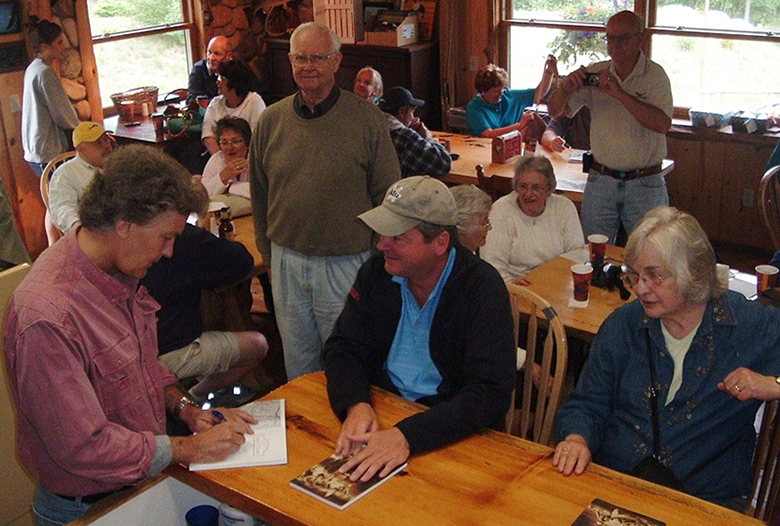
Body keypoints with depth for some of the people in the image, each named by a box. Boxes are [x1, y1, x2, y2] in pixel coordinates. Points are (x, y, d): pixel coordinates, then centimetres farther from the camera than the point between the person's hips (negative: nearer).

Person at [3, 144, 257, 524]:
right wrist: (188, 449, -17)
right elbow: (84, 447, -25)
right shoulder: (47, 321, -29)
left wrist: (187, 410, 0)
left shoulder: (119, 273, 0)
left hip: (145, 476, 8)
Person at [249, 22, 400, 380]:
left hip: (346, 265, -3)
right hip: (287, 262, 4)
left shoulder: (367, 120, -9)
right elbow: (259, 193, 13)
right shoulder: (271, 120, 2)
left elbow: (388, 194, -3)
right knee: (297, 362, 18)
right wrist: (268, 251, 14)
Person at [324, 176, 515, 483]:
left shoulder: (482, 288, -16)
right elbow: (343, 347, 3)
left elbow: (490, 394, -23)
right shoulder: (376, 272, 0)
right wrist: (356, 405, -20)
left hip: (455, 431, -4)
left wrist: (408, 435, -35)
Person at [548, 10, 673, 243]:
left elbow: (663, 124, -20)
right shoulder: (595, 73, 4)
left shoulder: (655, 75, -5)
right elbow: (555, 111, 3)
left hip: (644, 184, -2)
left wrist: (620, 94, -26)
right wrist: (566, 88, -19)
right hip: (601, 180, 3)